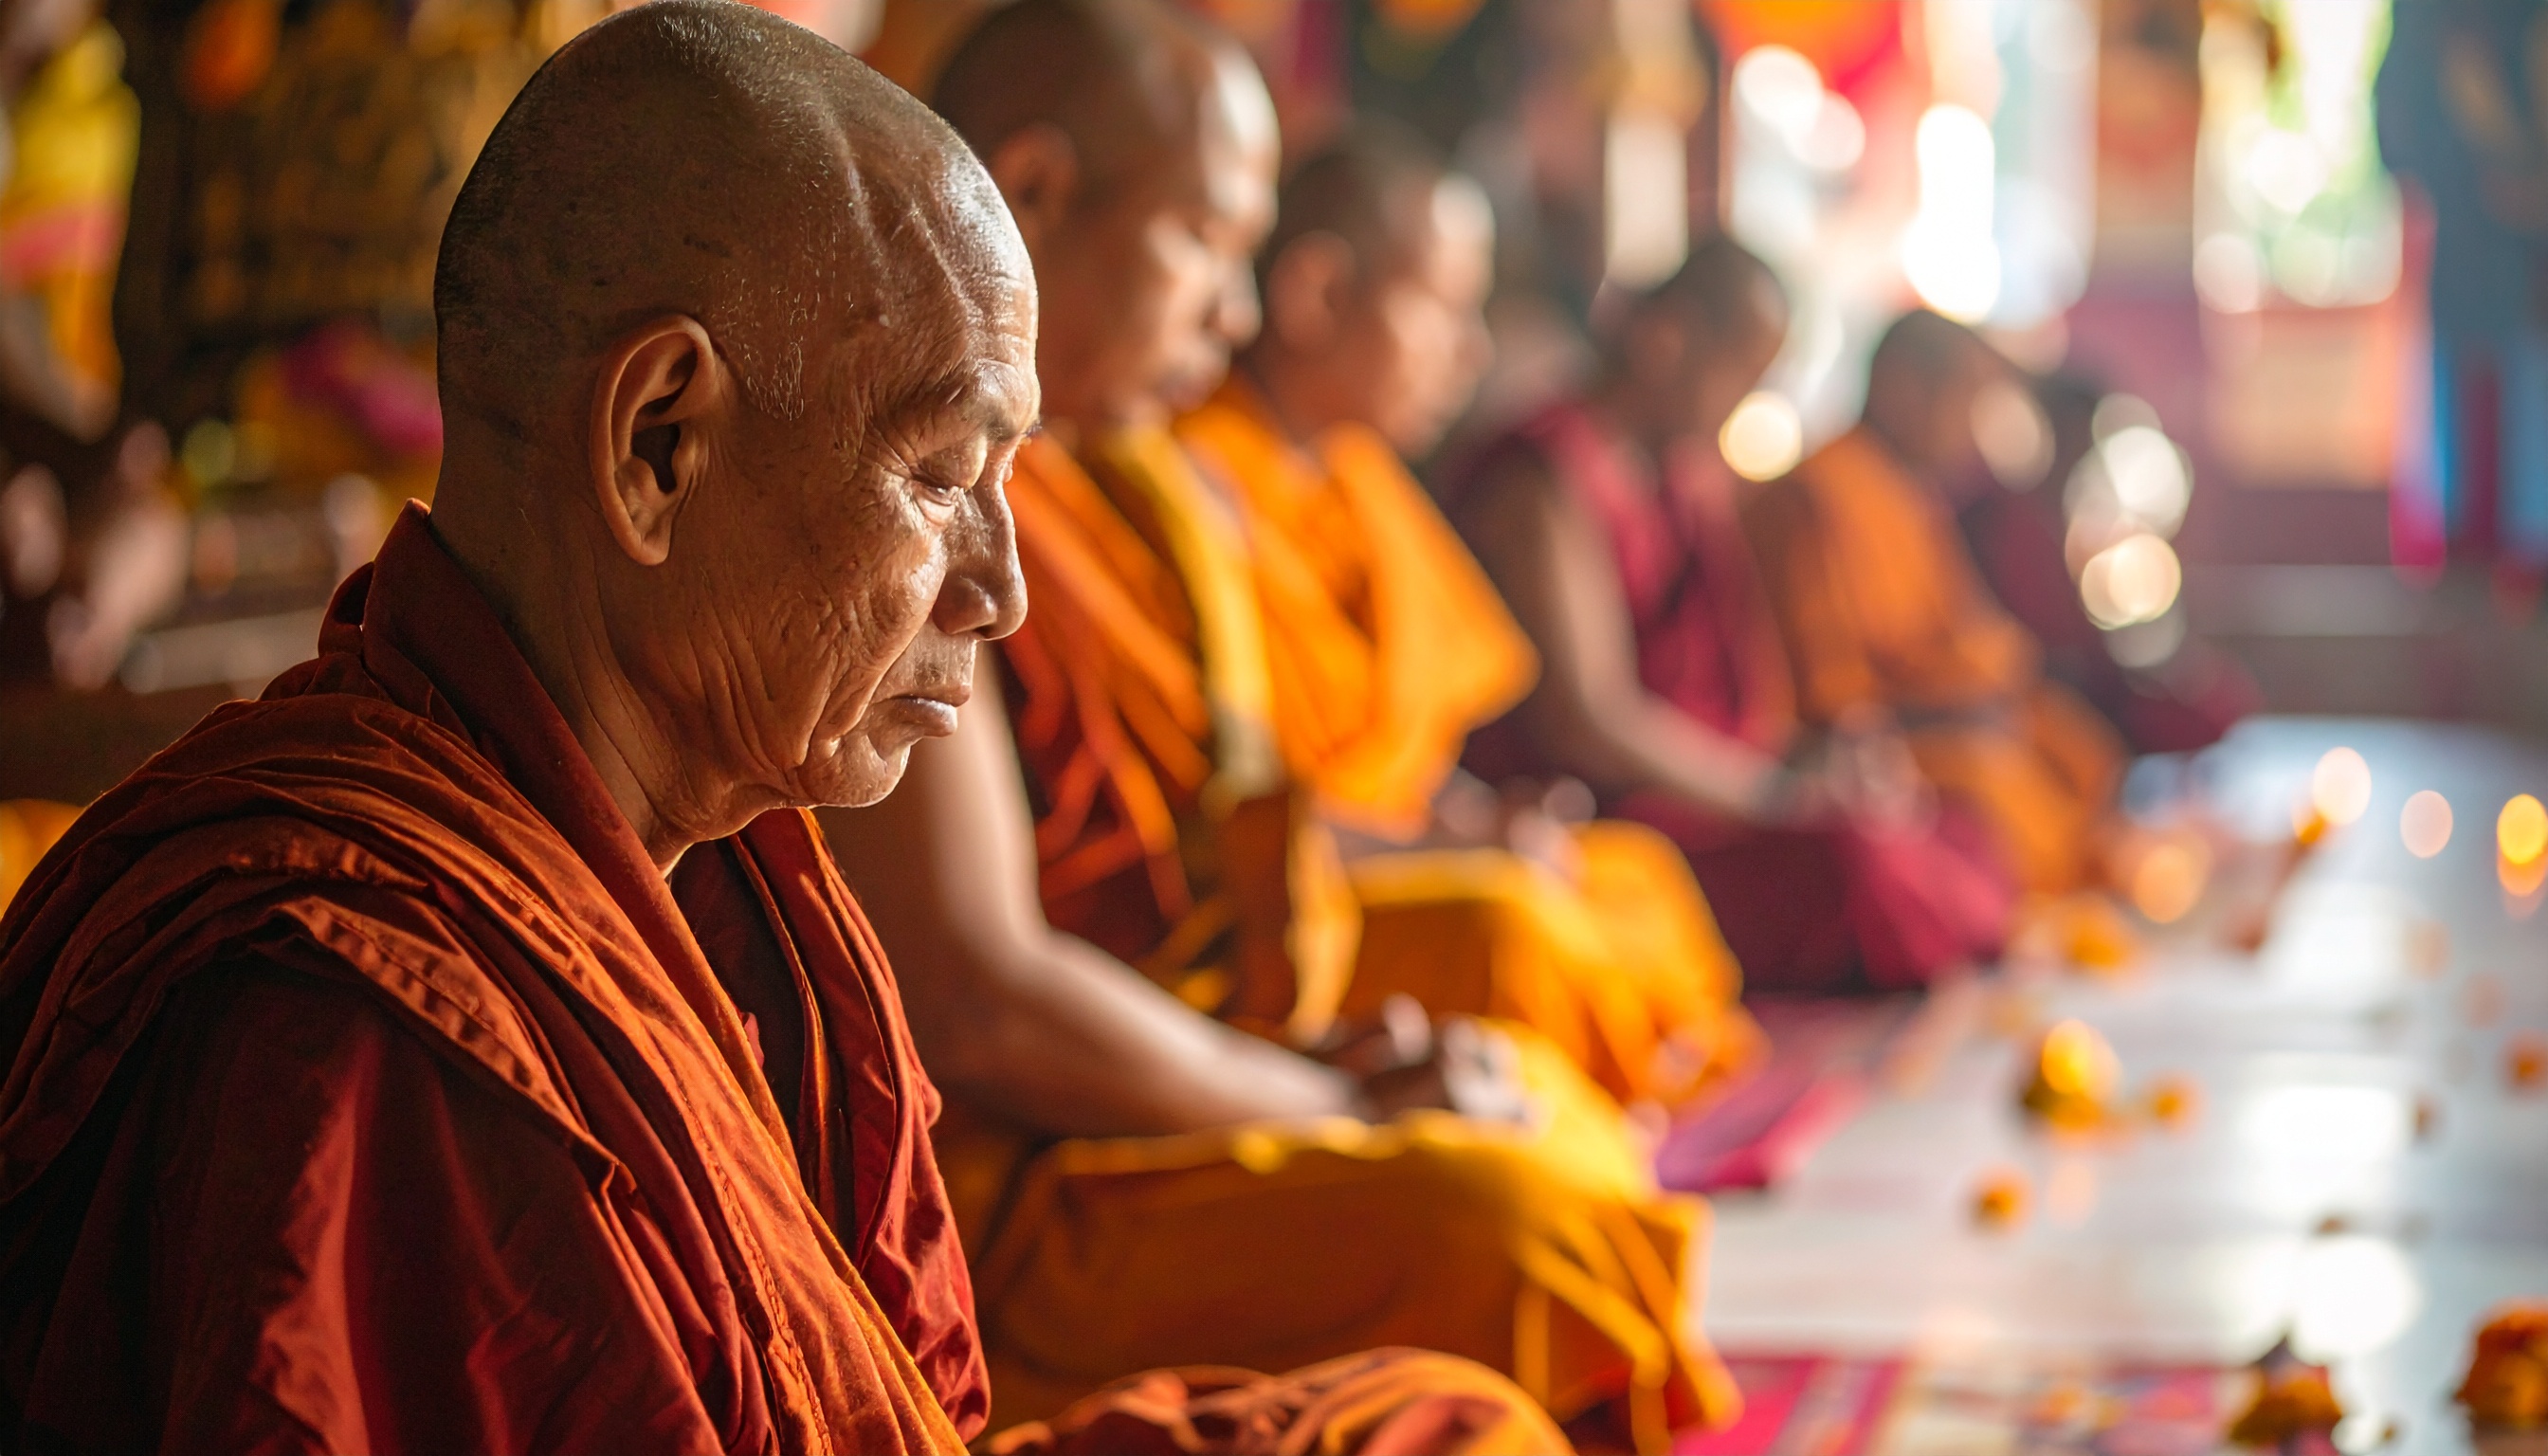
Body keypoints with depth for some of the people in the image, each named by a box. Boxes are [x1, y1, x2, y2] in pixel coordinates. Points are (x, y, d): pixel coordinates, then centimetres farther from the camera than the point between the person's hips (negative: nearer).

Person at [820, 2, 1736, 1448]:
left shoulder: (1134, 486, 15)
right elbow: (973, 1005, -23)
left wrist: (1329, 1051, 5)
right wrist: (1342, 1102, -11)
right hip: (987, 1187, -11)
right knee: (1489, 1221, -26)